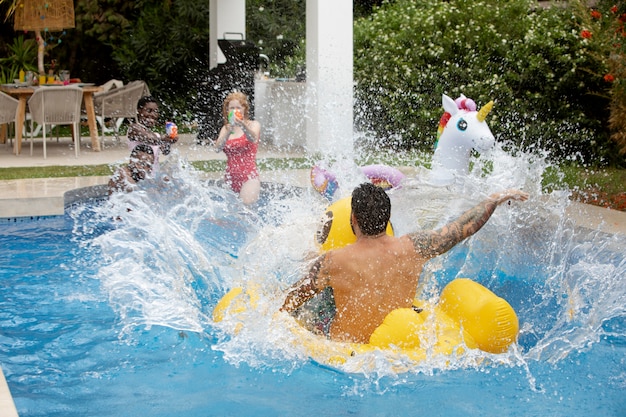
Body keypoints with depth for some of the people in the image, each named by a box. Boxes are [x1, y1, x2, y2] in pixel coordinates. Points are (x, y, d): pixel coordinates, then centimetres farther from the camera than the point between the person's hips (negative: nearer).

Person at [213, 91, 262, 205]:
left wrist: (243, 126, -44)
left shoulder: (253, 125, 0)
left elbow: (253, 139, -23)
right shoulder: (225, 128, 10)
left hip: (249, 177, -4)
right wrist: (228, 132, -25)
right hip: (231, 177, 5)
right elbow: (218, 148, -7)